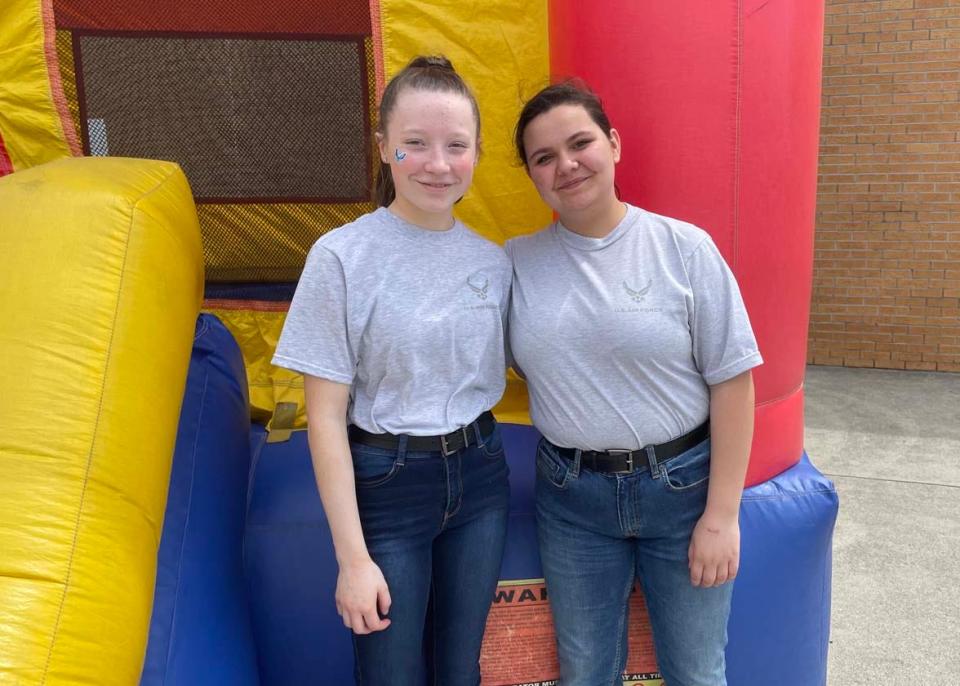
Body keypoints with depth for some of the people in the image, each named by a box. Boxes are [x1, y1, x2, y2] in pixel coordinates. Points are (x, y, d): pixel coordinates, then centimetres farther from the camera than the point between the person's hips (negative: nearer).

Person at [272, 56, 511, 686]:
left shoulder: (493, 261, -2)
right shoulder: (342, 257, -14)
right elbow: (326, 416, -13)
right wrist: (353, 556, -12)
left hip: (479, 476, 4)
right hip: (385, 485, -3)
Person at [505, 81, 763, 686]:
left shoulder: (683, 248, -9)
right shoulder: (518, 262, -2)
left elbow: (731, 383, -8)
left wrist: (721, 515, -9)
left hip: (682, 485, -2)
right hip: (571, 496, 2)